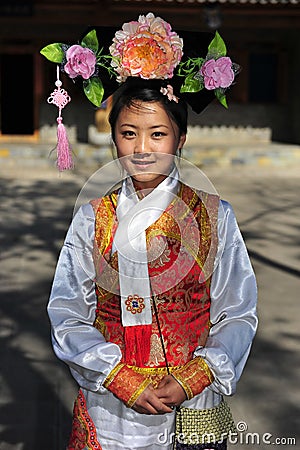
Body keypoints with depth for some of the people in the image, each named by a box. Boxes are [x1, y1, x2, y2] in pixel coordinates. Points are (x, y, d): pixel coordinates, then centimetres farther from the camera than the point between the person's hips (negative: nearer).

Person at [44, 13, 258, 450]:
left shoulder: (215, 216, -3)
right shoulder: (92, 218, -1)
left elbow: (238, 315, -3)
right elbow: (67, 317, -3)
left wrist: (194, 377, -16)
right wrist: (122, 377, -15)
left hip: (193, 409, 0)